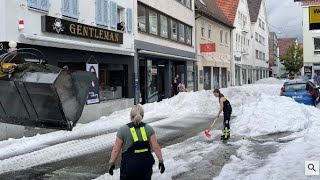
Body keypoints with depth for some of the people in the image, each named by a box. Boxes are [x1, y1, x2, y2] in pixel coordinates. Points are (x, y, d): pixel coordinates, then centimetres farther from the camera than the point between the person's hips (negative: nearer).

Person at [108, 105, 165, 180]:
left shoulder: (123, 130, -5)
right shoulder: (148, 129, 0)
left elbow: (116, 150, -4)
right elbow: (156, 147, -4)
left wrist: (111, 163, 7)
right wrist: (161, 161, 5)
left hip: (129, 166, -2)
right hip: (146, 164, 2)